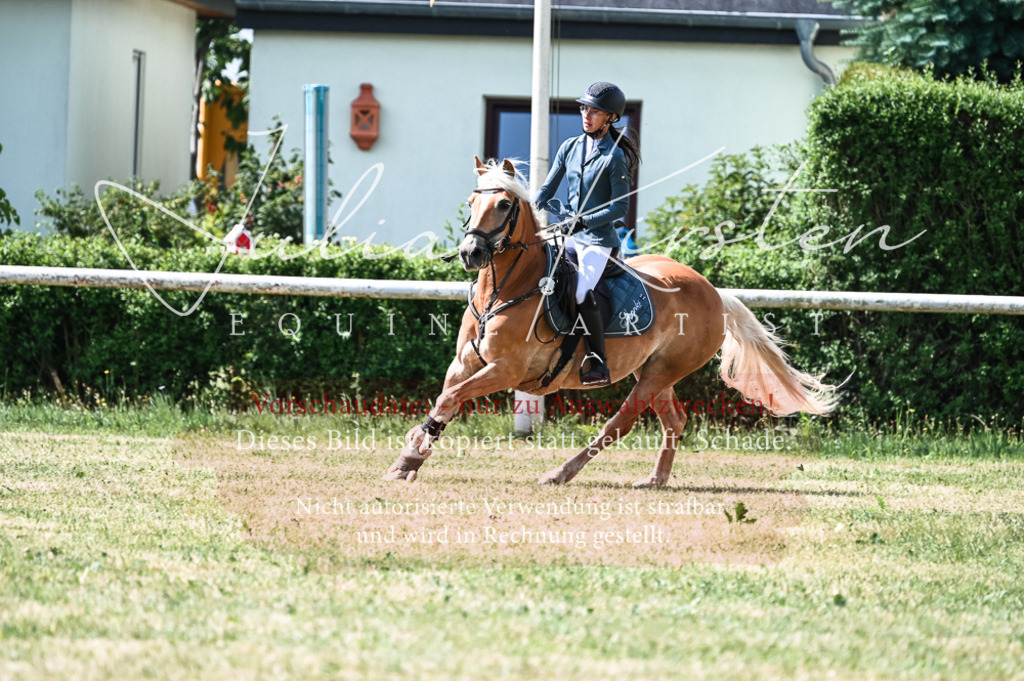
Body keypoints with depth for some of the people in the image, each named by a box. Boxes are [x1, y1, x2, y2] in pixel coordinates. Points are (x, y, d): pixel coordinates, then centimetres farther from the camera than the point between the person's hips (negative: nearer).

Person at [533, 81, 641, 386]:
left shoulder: (614, 157, -9)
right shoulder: (570, 147, 10)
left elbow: (621, 206, -11)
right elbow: (548, 189, 12)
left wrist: (585, 221, -22)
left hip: (599, 238, -7)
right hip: (570, 237, 7)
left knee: (581, 292, -27)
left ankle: (599, 365, -19)